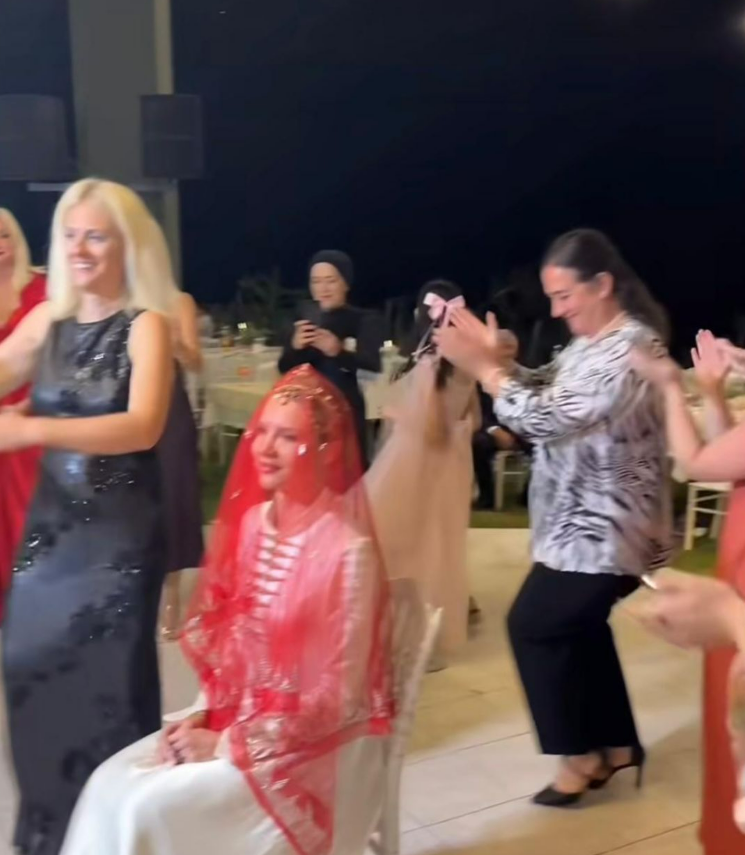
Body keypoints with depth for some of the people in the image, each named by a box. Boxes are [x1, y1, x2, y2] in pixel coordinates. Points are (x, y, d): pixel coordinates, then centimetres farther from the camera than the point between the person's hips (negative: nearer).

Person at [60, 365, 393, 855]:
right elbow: (226, 641, 9)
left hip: (319, 744, -6)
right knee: (111, 786, -10)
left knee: (155, 808, -19)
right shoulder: (251, 523, 0)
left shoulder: (349, 549, -21)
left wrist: (232, 744, -16)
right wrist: (202, 717, -6)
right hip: (237, 715, 6)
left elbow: (340, 696, -18)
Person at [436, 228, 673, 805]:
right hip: (586, 521, 10)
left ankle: (581, 755, 14)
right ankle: (617, 744, 32)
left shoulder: (631, 348, -23)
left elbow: (551, 418, -28)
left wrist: (482, 368, -22)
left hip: (602, 529, -10)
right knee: (577, 627, 18)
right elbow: (545, 394, 11)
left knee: (534, 626, 0)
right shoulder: (592, 342, 9)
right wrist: (496, 358, -7)